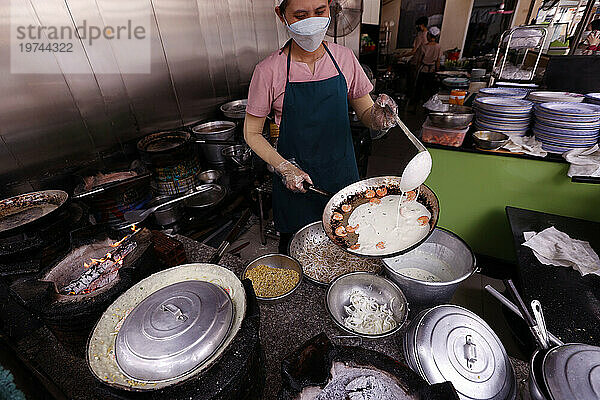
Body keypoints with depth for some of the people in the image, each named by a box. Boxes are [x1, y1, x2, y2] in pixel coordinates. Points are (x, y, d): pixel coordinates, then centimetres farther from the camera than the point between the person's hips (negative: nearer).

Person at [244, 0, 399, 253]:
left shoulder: (344, 57, -1)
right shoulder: (269, 71, -10)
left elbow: (365, 113, 6)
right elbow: (252, 133, -3)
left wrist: (378, 117, -17)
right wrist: (284, 167, -17)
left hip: (342, 174, 3)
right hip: (295, 182, -2)